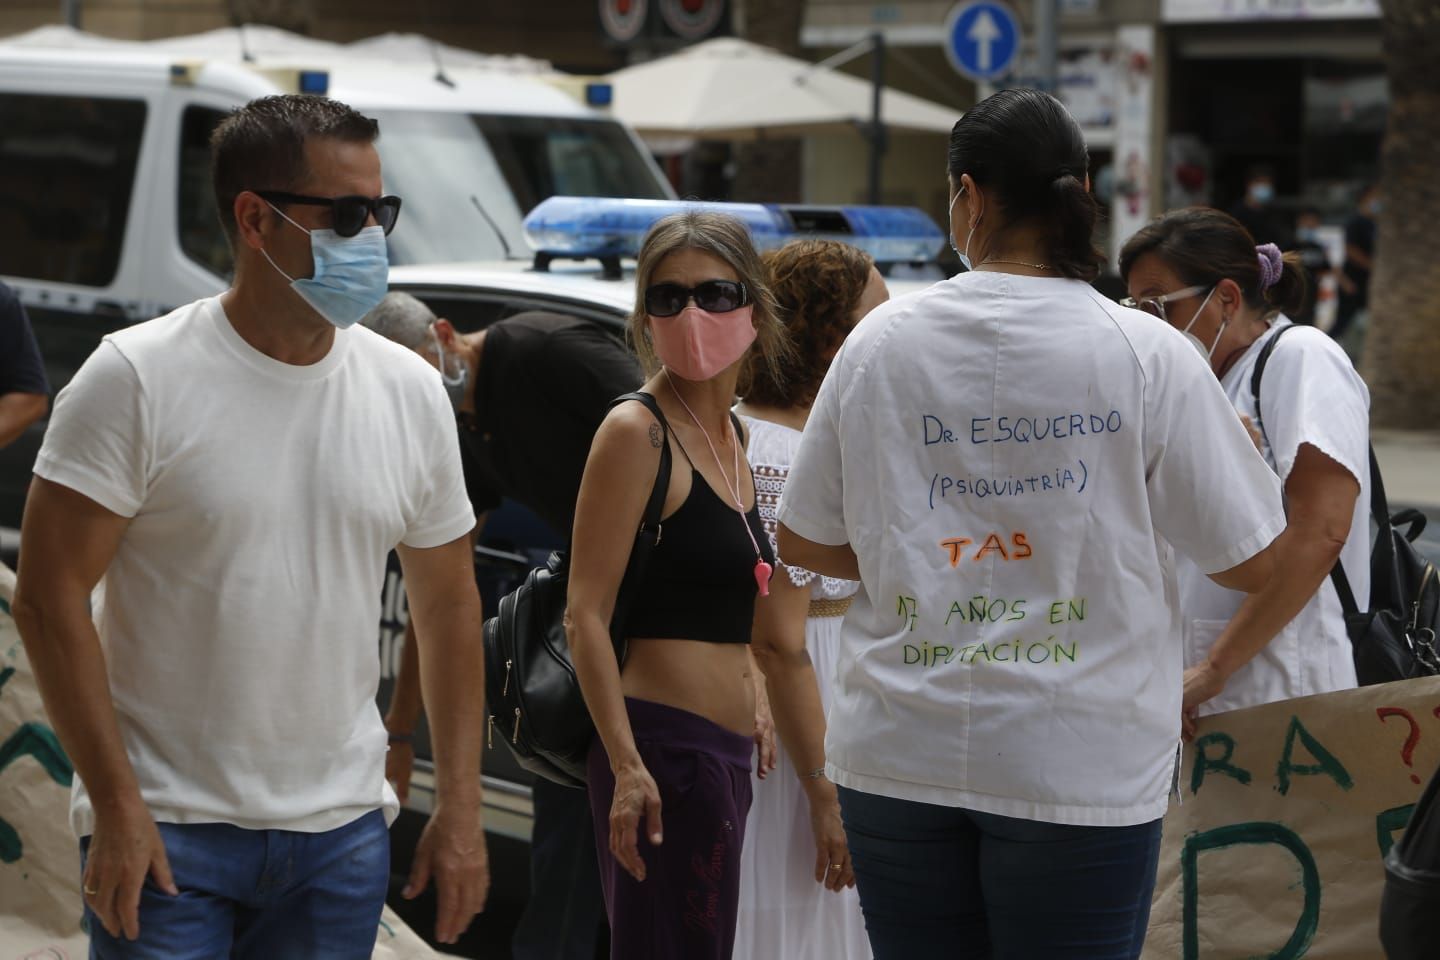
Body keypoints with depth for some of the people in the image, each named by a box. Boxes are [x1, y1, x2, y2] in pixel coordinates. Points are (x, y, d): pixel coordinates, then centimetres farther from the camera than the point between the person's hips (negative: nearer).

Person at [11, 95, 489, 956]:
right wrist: (115, 804, -14)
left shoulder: (411, 391, 5)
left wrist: (461, 806, 7)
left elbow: (449, 601, 12)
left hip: (342, 831, 4)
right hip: (168, 827, -4)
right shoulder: (138, 379, -9)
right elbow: (51, 596, -10)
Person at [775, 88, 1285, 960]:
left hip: (897, 757, 3)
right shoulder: (1148, 356, -7)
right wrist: (1245, 450, 16)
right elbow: (1253, 562, -3)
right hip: (1080, 766, -2)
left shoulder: (881, 341, 1)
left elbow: (805, 542, 8)